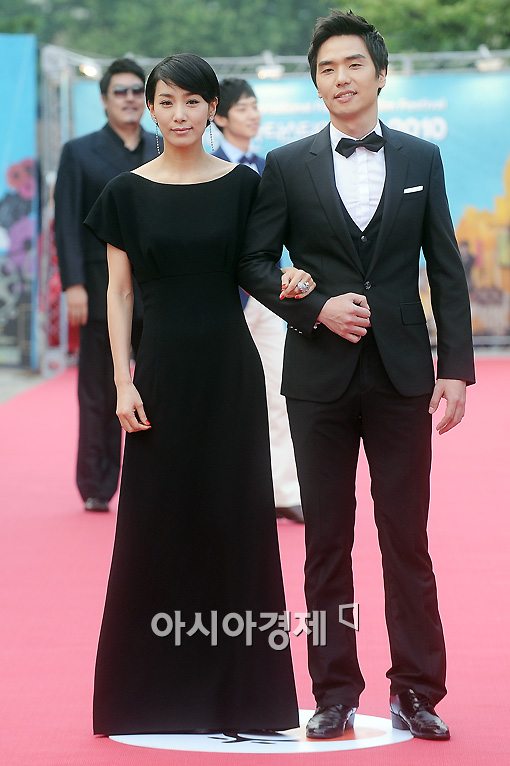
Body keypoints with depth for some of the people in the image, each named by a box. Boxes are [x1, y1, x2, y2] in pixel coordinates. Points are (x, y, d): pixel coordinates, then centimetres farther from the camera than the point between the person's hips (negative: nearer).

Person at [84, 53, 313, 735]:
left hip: (229, 368, 0)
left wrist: (286, 283, -14)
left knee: (236, 517, 2)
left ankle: (237, 690, 11)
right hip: (162, 366, 0)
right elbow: (119, 292, 2)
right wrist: (124, 380, -6)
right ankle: (153, 690, 13)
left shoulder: (241, 185, 2)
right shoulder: (128, 192, 2)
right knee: (155, 520, 2)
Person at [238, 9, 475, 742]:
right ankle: (335, 694, 13)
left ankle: (416, 693, 9)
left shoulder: (422, 160, 6)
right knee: (327, 543, 5)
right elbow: (253, 262, 3)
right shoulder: (287, 166, 3)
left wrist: (456, 368, -2)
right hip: (320, 377, 0)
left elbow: (447, 271, 5)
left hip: (401, 376, 0)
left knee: (408, 540, 2)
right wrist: (316, 308, -12)